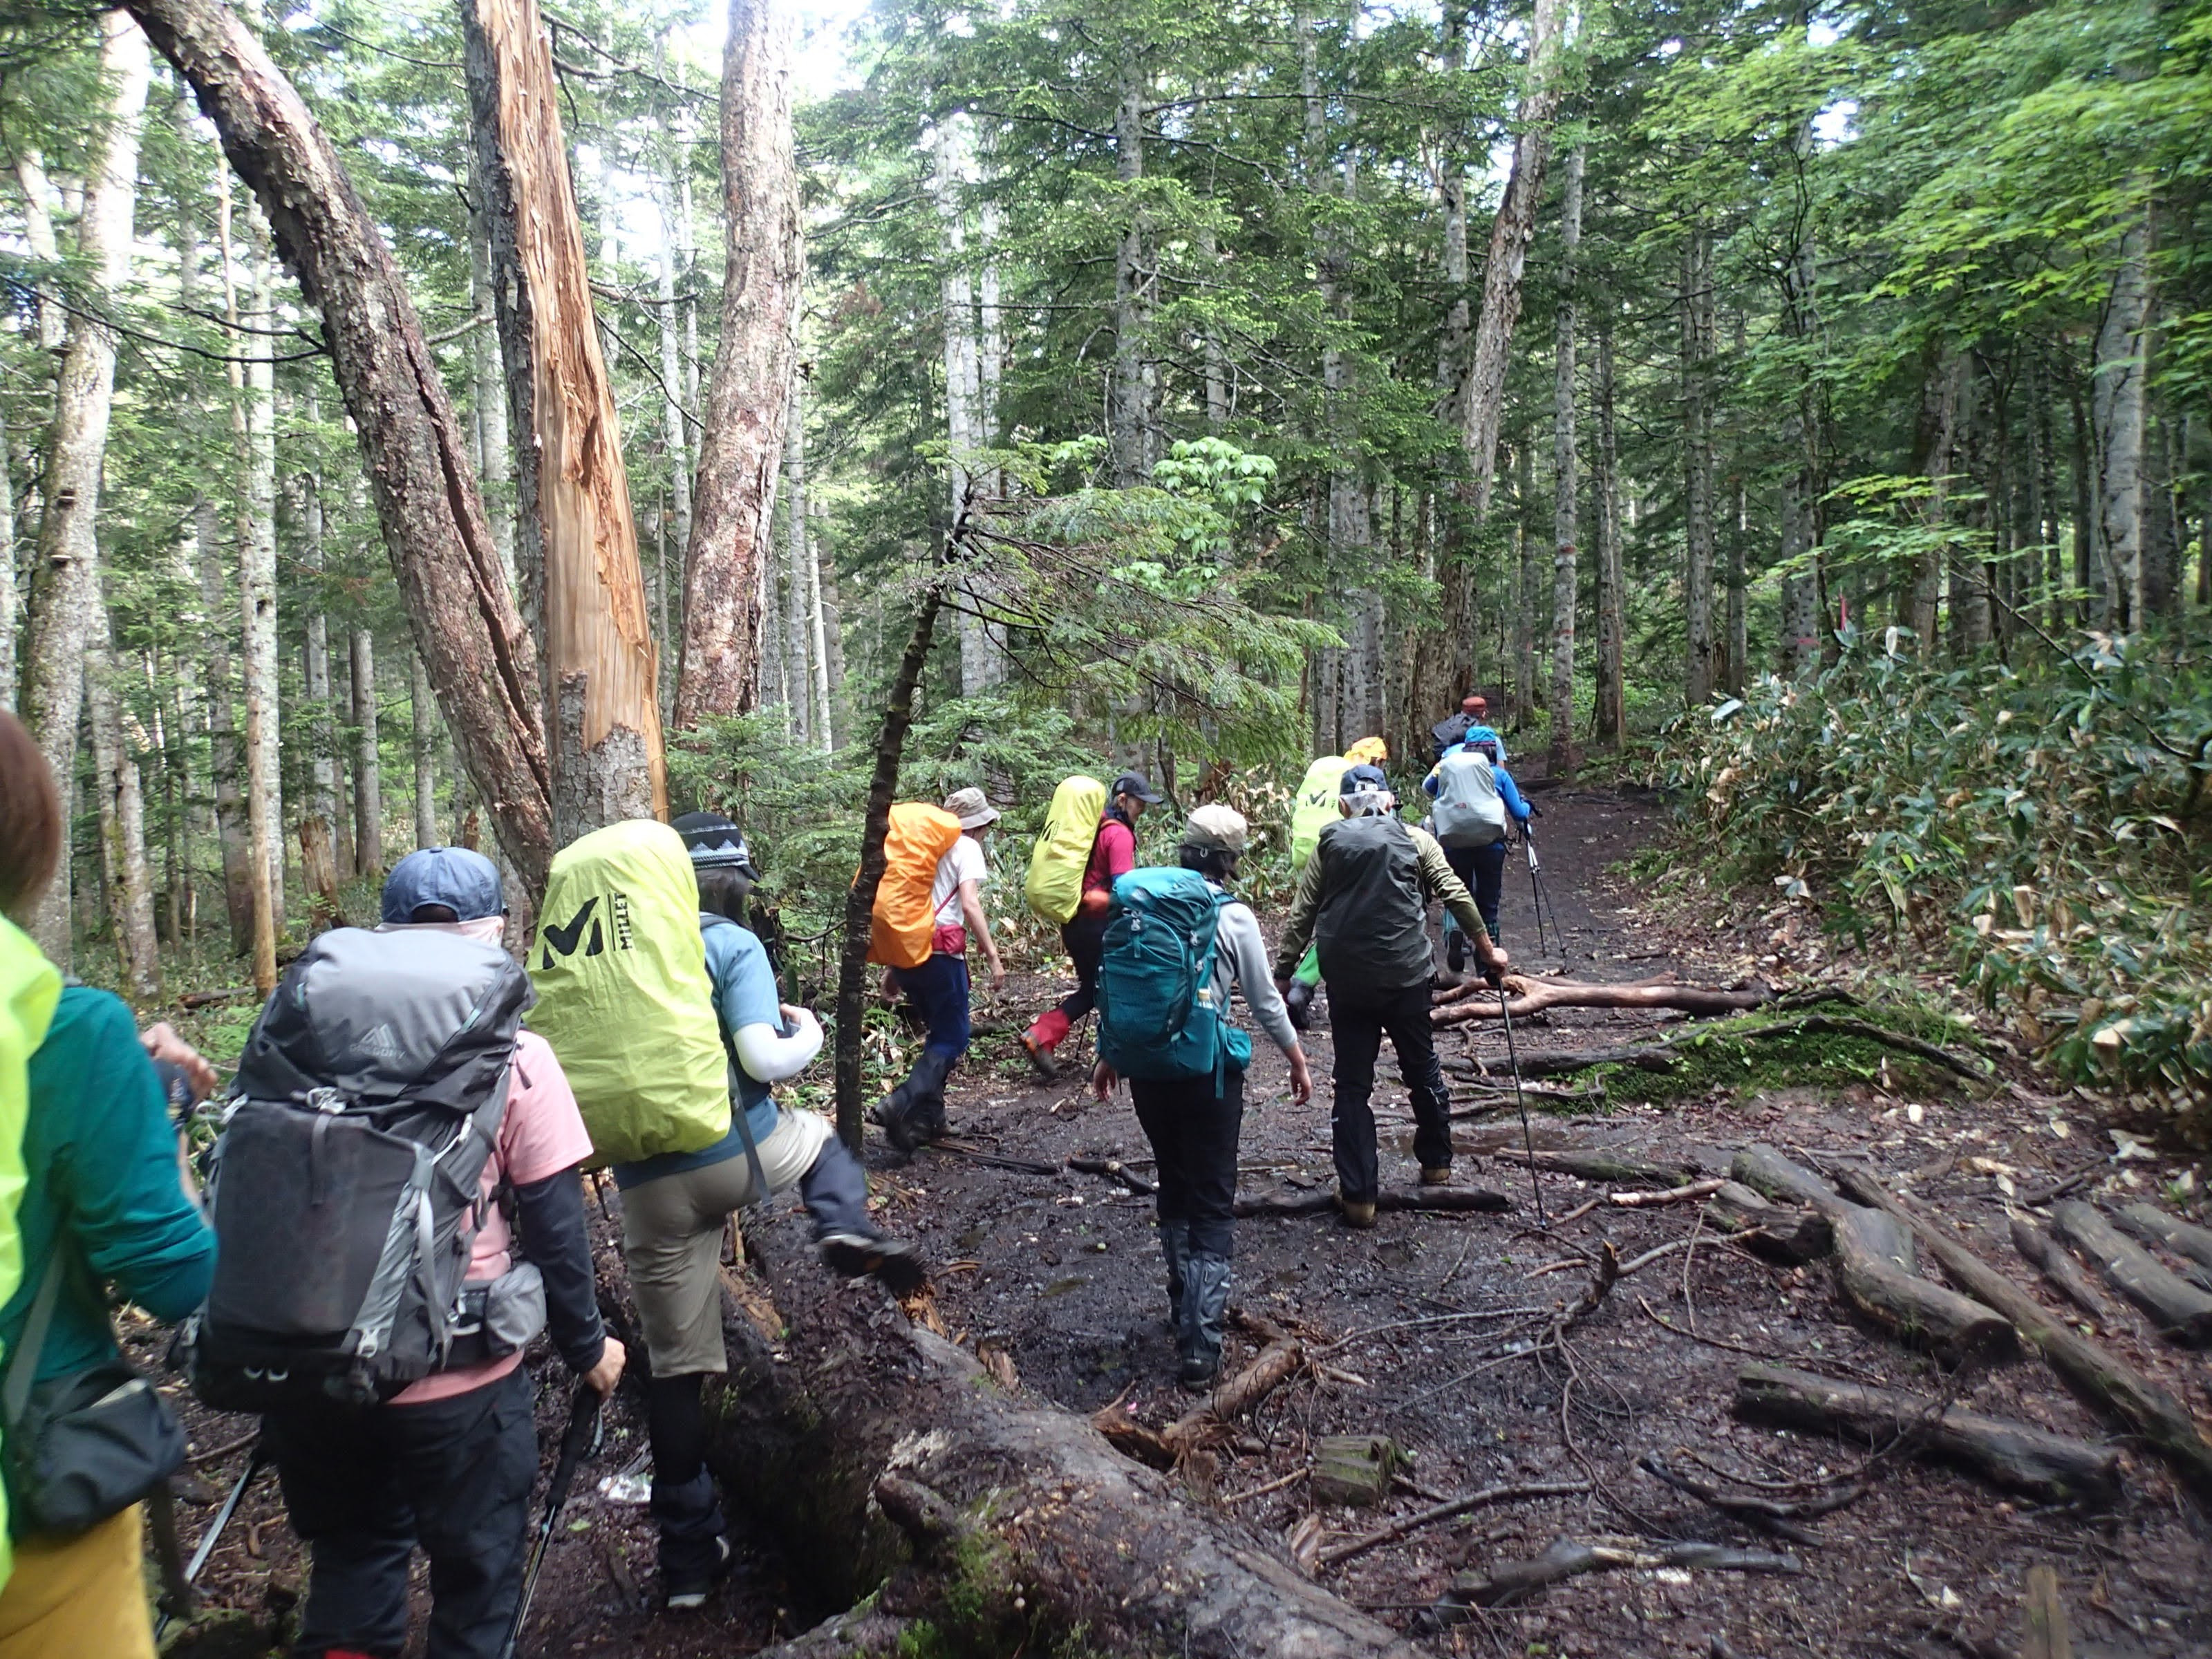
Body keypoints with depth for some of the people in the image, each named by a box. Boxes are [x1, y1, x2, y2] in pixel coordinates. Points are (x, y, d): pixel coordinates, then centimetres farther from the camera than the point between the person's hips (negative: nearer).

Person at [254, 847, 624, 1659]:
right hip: (457, 1378, -4)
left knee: (351, 1562, 25)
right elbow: (552, 1225, -10)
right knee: (476, 1576, 15)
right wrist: (587, 1345, 4)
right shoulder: (515, 1058, -11)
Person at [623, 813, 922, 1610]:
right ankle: (848, 1231, 1)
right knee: (820, 1135, 31)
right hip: (738, 1157, -3)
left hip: (648, 1181, 4)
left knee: (676, 1365, 13)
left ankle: (688, 1557, 19)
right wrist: (809, 1035, 3)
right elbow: (763, 1060, -17)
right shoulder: (731, 944, -7)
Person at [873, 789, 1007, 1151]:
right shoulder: (966, 848, 2)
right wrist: (993, 956, -12)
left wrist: (893, 965, 23)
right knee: (953, 1038, 0)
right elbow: (969, 904, -12)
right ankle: (901, 1105, -19)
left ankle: (928, 1118, 17)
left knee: (940, 1031, 21)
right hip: (940, 951, -7)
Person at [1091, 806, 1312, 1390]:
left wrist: (1108, 1056, 20)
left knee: (1174, 1187, 21)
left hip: (1147, 1068, 4)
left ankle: (1187, 1308, 33)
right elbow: (1265, 1001, -1)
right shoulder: (1235, 917, -8)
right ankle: (1200, 1344, 1)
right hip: (1208, 1071, -4)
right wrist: (1297, 1059, 13)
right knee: (1211, 1206, 5)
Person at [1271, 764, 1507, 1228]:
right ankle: (1437, 1165, 35)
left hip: (1346, 981, 0)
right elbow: (1456, 896, 0)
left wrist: (1282, 975, 4)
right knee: (1422, 1068, 20)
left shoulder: (1329, 846, 4)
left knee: (1351, 1085, 6)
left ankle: (1358, 1195, 5)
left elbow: (1300, 917, 1)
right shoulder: (1416, 841, 4)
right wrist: (1487, 949, 10)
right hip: (1407, 974, 0)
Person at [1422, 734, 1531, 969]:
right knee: (1488, 904, 10)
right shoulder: (1499, 774, 7)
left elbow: (1427, 790, 29)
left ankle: (1453, 931, -18)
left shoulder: (1446, 768, 11)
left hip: (1452, 842, 1)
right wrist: (1527, 805, 30)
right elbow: (1519, 814, 8)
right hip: (1490, 841, -1)